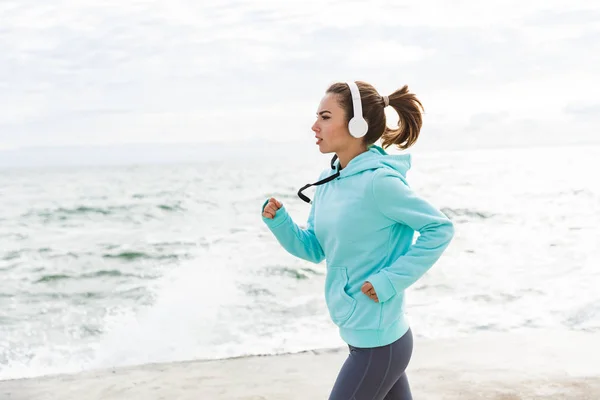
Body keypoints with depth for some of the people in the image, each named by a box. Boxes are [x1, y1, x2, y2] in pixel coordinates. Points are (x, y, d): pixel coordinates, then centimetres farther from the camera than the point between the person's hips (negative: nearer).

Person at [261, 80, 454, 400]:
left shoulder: (378, 181, -20)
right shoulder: (329, 180, 5)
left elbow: (440, 228, -16)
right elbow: (313, 249, 11)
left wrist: (391, 279, -19)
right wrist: (278, 220, -5)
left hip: (378, 342, -8)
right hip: (364, 334, 8)